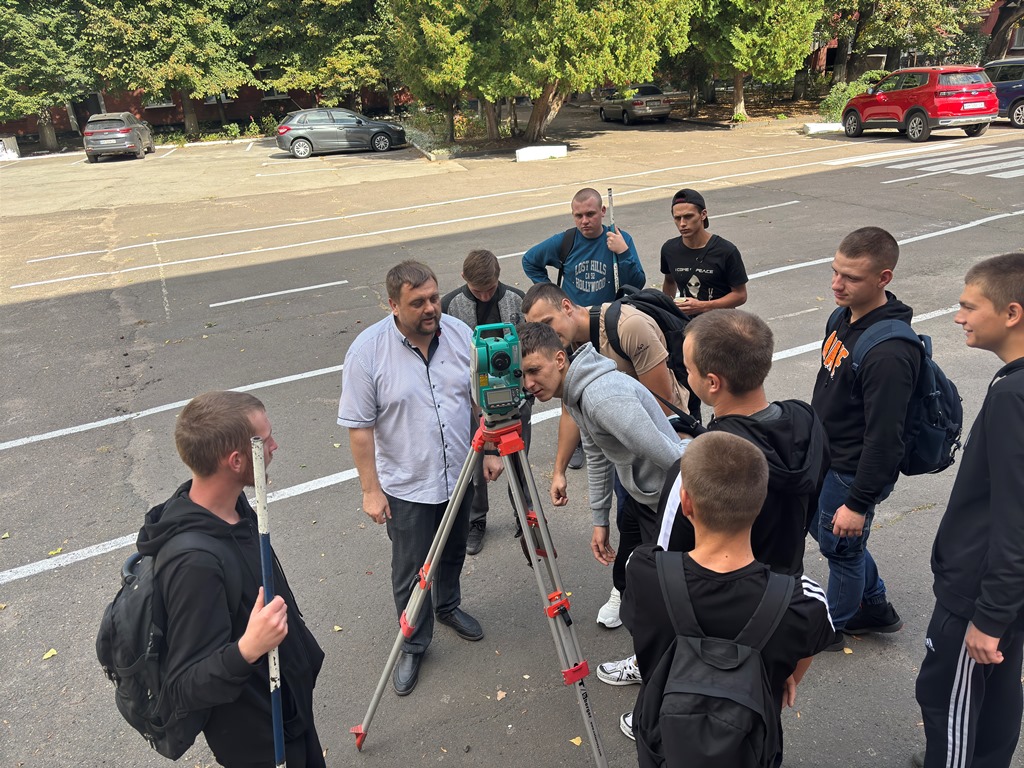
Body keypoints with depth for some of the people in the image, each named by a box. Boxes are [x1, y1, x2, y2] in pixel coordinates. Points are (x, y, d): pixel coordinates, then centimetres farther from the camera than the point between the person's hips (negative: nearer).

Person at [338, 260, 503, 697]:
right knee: (410, 571, 9)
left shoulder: (460, 333, -6)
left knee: (453, 553, 25)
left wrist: (490, 451, 3)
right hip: (406, 486, -4)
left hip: (459, 475, 4)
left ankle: (448, 606, 51)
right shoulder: (368, 351, -18)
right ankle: (413, 645, 30)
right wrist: (371, 490, -13)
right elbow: (359, 428, -14)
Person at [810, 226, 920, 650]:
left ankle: (832, 627, 39)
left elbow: (883, 438, -28)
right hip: (825, 456, 9)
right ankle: (876, 607, 45)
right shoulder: (847, 317, -3)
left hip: (852, 471, -9)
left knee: (840, 545, 12)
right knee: (819, 524, 25)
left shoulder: (889, 353, -32)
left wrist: (858, 503, -22)